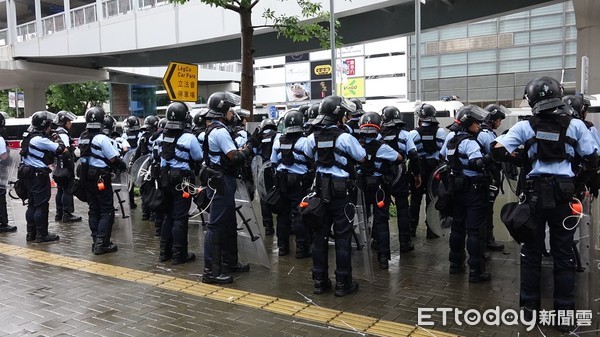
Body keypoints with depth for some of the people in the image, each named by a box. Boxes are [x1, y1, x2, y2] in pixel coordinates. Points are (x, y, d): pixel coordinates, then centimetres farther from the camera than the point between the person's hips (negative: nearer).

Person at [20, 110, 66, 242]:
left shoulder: (29, 137, 12)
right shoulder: (41, 139, -18)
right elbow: (60, 149, -17)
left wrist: (52, 140, 4)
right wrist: (57, 139, 1)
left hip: (28, 174, 10)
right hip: (39, 176, -10)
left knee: (32, 204, 15)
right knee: (42, 205, -3)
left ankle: (31, 233, 22)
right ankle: (42, 234, 2)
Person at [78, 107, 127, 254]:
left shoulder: (82, 137, 6)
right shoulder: (102, 138, -17)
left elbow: (84, 155, 14)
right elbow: (113, 159, -16)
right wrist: (123, 166, 3)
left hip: (86, 177, 8)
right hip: (100, 177, -7)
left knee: (93, 209, 14)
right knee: (107, 211, -1)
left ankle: (96, 240, 19)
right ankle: (101, 243, -4)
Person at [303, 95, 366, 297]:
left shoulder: (313, 137, 0)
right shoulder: (345, 138, -15)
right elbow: (361, 158, -4)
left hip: (321, 189, 5)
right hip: (341, 191, -5)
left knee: (320, 235, 11)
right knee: (342, 237, 3)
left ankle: (319, 280, 18)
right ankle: (343, 283, 9)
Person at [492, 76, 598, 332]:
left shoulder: (525, 126, -4)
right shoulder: (575, 125, -1)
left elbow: (498, 152, -9)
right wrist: (577, 182, 14)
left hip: (535, 193, -1)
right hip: (564, 194, 1)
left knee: (531, 251, 12)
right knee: (563, 254, 9)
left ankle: (530, 306, 20)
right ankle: (564, 314, 15)